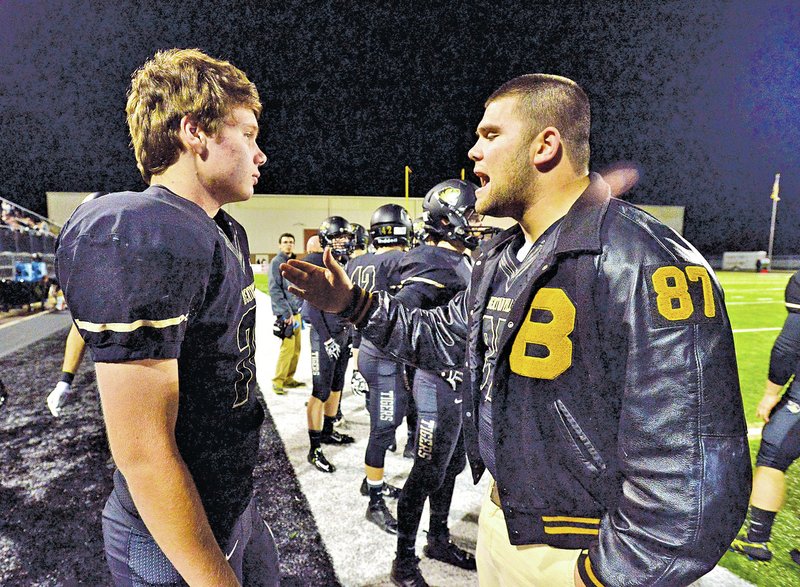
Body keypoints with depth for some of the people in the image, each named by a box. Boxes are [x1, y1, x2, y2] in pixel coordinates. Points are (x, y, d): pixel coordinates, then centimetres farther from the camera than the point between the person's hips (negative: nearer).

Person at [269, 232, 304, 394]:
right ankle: (278, 381, 0)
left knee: (296, 348, 10)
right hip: (285, 313, -8)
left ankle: (288, 378, 23)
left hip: (295, 311, 8)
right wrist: (286, 313, -18)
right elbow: (274, 290, -14)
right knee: (288, 346, -11)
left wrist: (300, 307, 12)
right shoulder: (276, 262, -7)